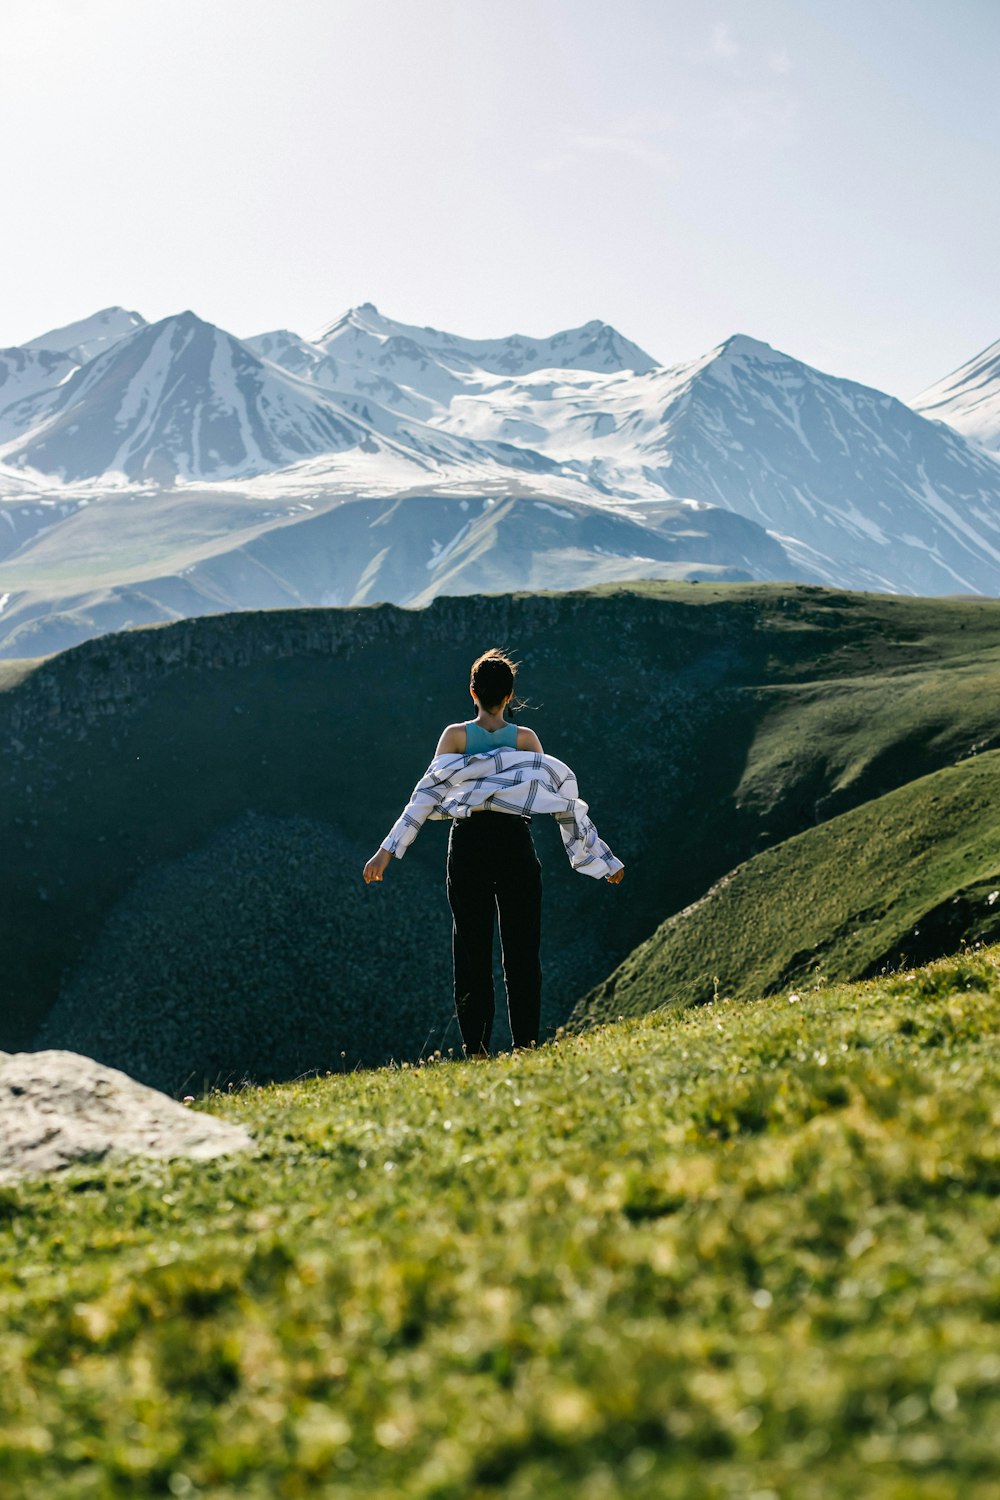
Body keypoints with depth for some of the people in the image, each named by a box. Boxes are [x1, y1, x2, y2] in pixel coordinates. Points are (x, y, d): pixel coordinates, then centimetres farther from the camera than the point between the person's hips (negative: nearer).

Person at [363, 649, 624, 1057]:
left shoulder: (456, 736, -2)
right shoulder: (525, 739, 0)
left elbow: (426, 794, -6)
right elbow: (561, 797, 0)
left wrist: (388, 850, -5)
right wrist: (601, 860, 5)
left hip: (468, 843, 0)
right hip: (515, 841, 0)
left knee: (472, 946, 5)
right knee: (522, 946, 6)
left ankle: (476, 1049, 3)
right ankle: (526, 1044, 5)